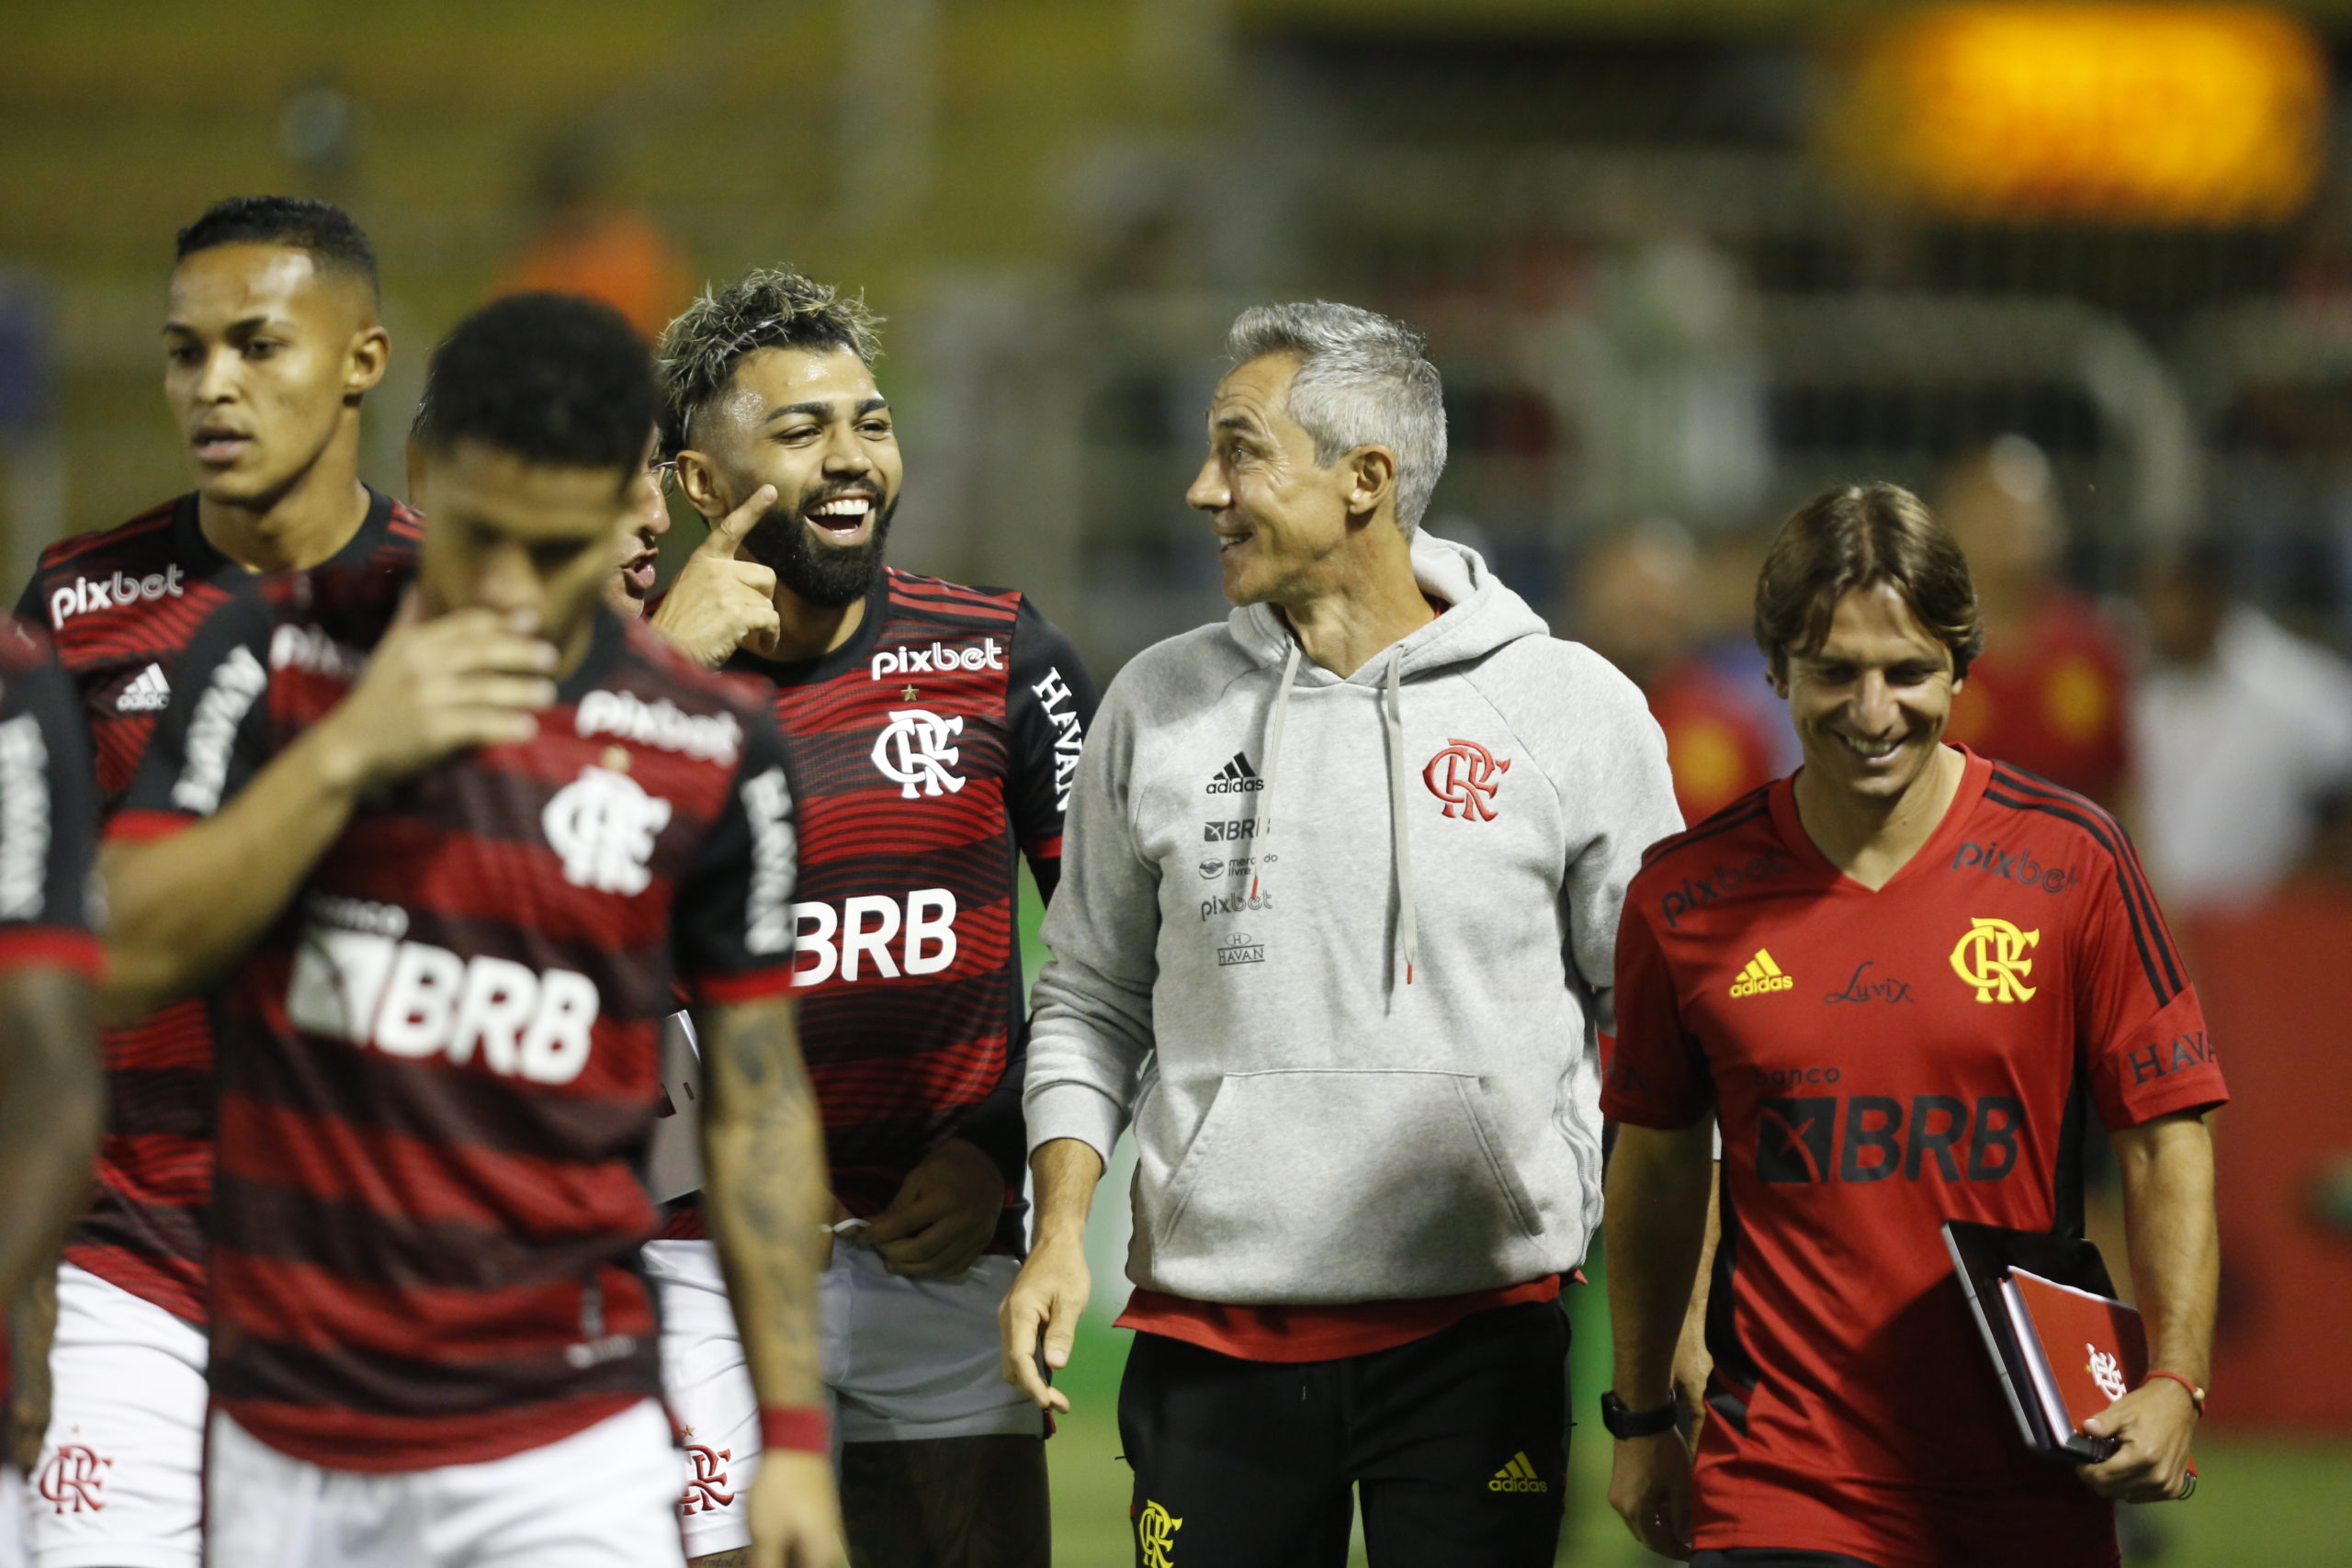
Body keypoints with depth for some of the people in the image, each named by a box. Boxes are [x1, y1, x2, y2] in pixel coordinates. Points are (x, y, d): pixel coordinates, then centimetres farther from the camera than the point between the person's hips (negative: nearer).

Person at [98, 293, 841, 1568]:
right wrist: (347, 750, -16)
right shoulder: (275, 653, 0)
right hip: (277, 1445, 1)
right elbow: (141, 947, -6)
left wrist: (795, 1434, 2)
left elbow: (758, 1104, 6)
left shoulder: (710, 752, -1)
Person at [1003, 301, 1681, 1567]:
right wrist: (1060, 1234, 1)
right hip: (1211, 1329, 2)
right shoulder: (1159, 706, 8)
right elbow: (1090, 1002, 15)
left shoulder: (1571, 707, 1)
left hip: (1479, 1330, -2)